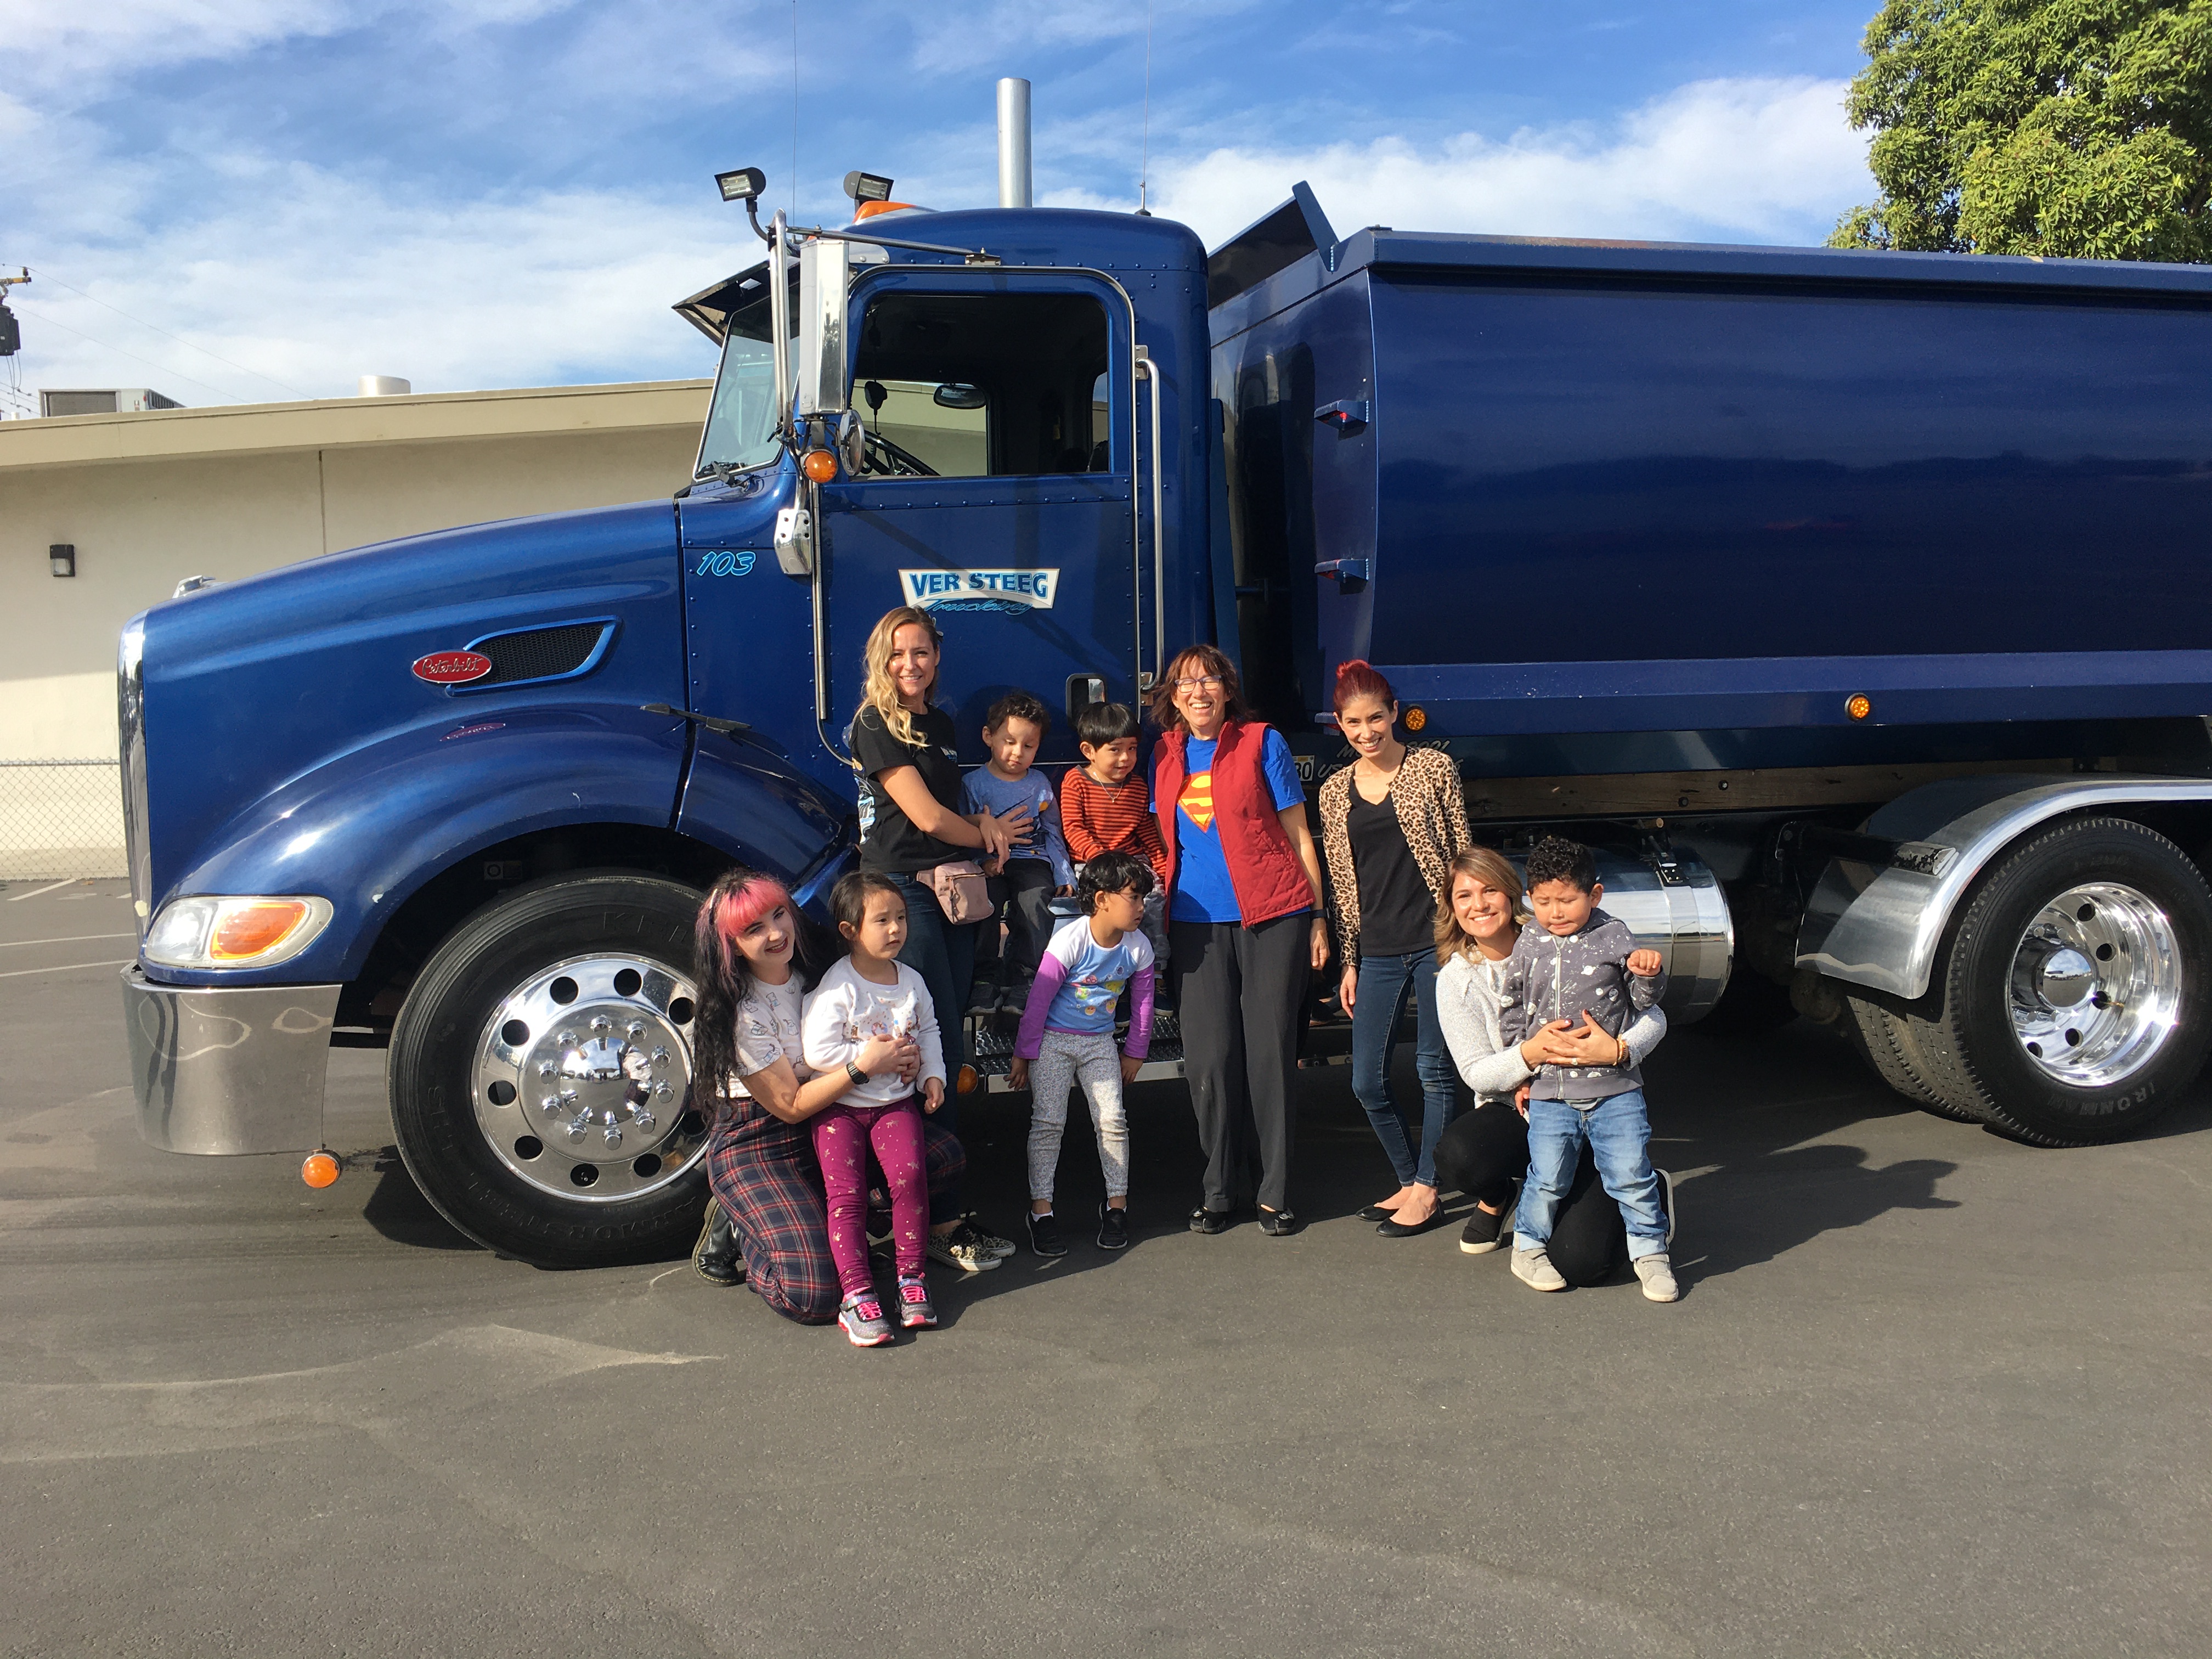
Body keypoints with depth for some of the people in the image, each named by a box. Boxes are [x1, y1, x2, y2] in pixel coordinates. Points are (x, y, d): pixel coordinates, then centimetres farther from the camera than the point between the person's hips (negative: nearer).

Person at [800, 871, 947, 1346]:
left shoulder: (911, 981, 6)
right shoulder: (836, 987, -13)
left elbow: (928, 1030, 20)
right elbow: (817, 1050, -19)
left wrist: (933, 1074, 5)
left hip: (896, 1102, 3)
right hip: (839, 1106, -3)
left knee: (908, 1174, -18)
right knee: (845, 1192, -14)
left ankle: (910, 1277, -5)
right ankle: (856, 1294, -9)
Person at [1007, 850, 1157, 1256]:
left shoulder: (1139, 947, -8)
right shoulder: (1069, 941, -22)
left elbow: (1142, 1001, 8)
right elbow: (1039, 998, -14)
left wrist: (1135, 1052, 12)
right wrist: (1023, 1054, -8)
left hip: (1101, 1043, 4)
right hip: (1053, 1040, -4)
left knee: (1112, 1120, -3)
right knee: (1047, 1122, -6)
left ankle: (1116, 1204, 13)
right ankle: (1041, 1210, 5)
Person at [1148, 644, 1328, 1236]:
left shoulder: (1263, 743, 2)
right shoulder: (1164, 756, 13)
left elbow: (1297, 834, 3)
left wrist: (1318, 917, 1)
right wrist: (1164, 907, 14)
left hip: (1273, 916, -3)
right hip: (1196, 921, 3)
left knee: (1270, 1053, -1)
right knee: (1209, 1058, 0)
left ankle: (1276, 1194, 9)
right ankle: (1218, 1192, 13)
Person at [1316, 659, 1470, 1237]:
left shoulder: (1433, 769, -1)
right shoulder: (1335, 793, 9)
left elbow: (1463, 855, 1)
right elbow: (1341, 885, 12)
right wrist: (1349, 964, 10)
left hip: (1436, 940, -4)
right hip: (1379, 952, 4)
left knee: (1434, 1069, 4)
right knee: (1367, 1081, 5)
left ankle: (1429, 1190, 18)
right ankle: (1409, 1181, 24)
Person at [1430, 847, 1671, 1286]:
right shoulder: (1455, 979, -2)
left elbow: (1653, 1017, -9)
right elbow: (1477, 1074, -8)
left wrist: (1618, 1048, -32)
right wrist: (1530, 1055, -29)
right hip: (1512, 1117, 2)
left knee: (1581, 1262, -17)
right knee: (1456, 1158, -33)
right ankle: (1496, 1199, 6)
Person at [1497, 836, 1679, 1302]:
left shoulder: (1614, 937, 2)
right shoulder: (1527, 948, 5)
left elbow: (1643, 1001, 8)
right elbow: (1511, 1012, 13)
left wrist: (1647, 974, -14)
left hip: (1615, 1087, -1)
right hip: (1550, 1092, 1)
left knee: (1631, 1173, 0)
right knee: (1548, 1177, 2)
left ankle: (1651, 1252, 19)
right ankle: (1528, 1249, 23)